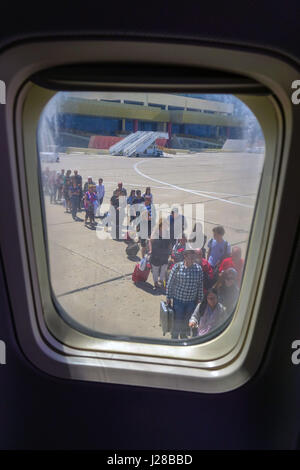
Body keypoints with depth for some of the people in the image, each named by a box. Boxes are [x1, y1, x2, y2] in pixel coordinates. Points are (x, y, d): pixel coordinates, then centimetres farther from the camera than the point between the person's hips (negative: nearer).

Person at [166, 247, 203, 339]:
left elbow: (200, 285, 4)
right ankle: (174, 337, 31)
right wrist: (168, 297, -2)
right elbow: (170, 283, -6)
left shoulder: (198, 268, -5)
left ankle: (184, 335, 45)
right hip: (178, 299, -3)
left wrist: (199, 299, 8)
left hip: (192, 301, 3)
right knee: (177, 320, 8)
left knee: (187, 320, 20)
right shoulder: (177, 267, -13)